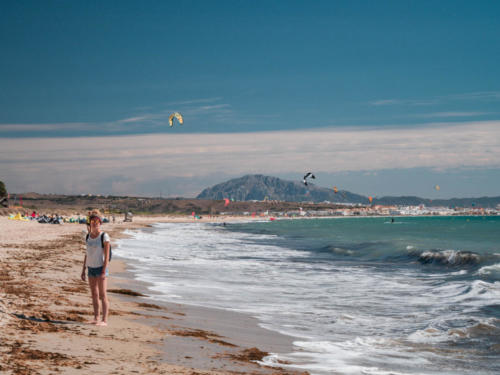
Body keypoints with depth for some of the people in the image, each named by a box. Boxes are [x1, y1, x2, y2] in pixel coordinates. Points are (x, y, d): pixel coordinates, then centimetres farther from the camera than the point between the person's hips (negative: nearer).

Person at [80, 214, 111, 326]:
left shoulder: (104, 236, -10)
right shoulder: (88, 236, 9)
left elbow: (107, 255, -13)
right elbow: (87, 254, 16)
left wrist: (104, 271, -19)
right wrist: (83, 270, 13)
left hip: (100, 267, -7)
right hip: (91, 268, 7)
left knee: (102, 295, -7)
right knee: (94, 294, 10)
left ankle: (104, 320, -7)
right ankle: (96, 318, 18)